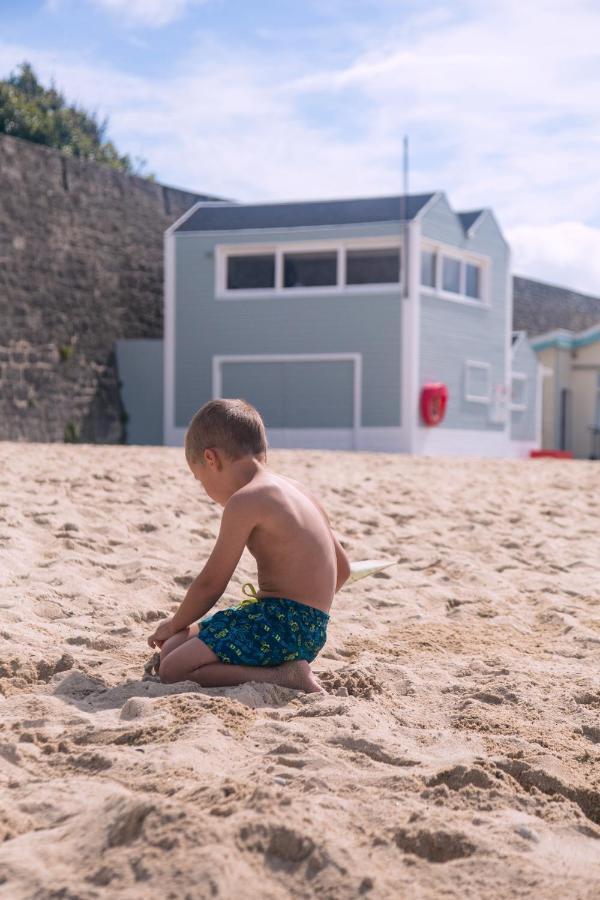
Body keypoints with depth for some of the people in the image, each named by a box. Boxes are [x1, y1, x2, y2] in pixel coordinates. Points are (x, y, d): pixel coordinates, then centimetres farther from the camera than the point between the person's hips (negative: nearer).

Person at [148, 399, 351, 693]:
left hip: (282, 625, -10)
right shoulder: (299, 491, 15)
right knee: (172, 648, 12)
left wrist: (175, 624, 11)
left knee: (172, 669, -13)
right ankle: (283, 667, 4)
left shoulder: (245, 501, -13)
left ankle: (285, 677, -17)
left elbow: (211, 583, -7)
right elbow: (342, 568, 22)